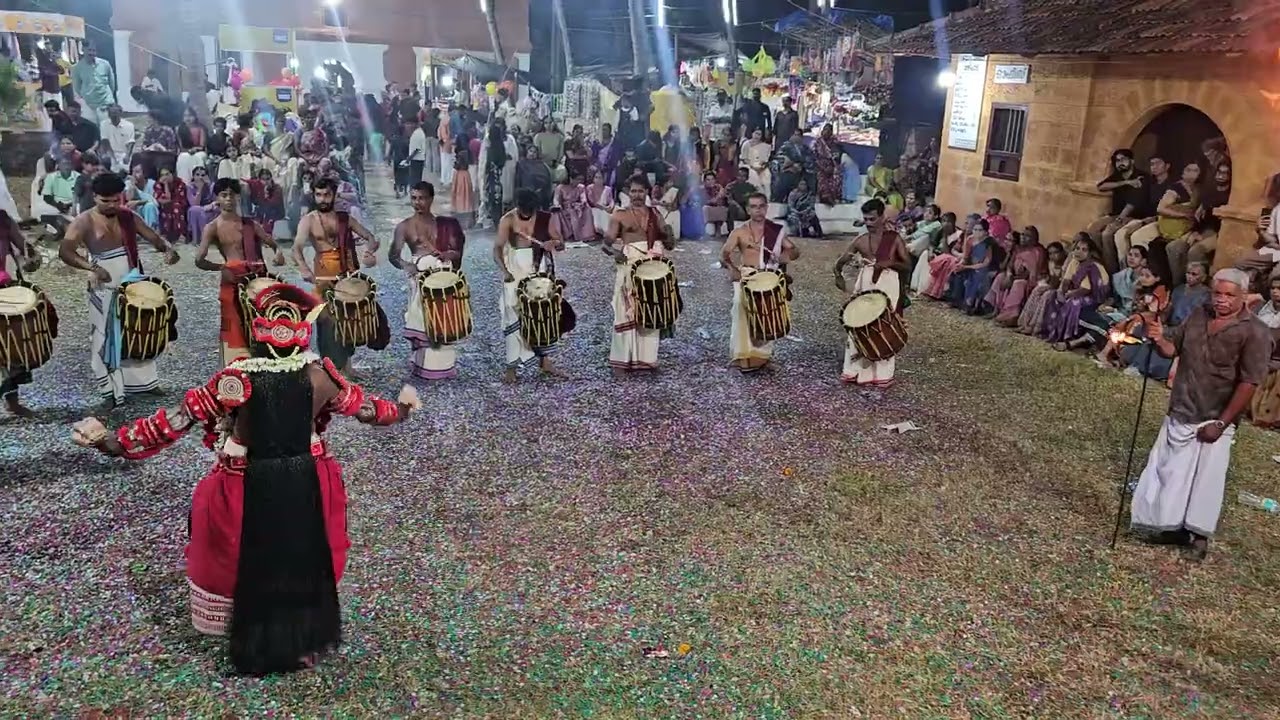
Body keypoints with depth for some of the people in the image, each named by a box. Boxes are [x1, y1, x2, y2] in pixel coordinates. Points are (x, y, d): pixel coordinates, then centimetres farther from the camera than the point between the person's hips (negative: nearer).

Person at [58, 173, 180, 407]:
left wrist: (168, 249, -26)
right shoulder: (84, 221, -12)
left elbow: (153, 237, -2)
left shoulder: (128, 216, 1)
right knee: (107, 338, 3)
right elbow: (65, 250, -23)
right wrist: (92, 267, -40)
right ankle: (112, 390, 10)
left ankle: (141, 381, 29)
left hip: (133, 284, 4)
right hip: (105, 290, -4)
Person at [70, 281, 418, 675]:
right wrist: (400, 408, 24)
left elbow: (174, 420, -16)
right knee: (305, 566, 22)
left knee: (251, 570, 20)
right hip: (306, 488, 2)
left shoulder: (235, 380, -19)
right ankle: (306, 645, 39)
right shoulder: (320, 375, -12)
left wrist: (111, 440, -9)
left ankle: (258, 651, 36)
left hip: (250, 492, -2)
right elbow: (363, 406, 5)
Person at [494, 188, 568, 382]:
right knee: (514, 316, -4)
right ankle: (512, 366, 0)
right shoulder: (507, 220, -10)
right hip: (516, 271, -3)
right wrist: (504, 271, -35)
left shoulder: (545, 218, -3)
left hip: (540, 270, 3)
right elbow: (497, 248, -18)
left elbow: (562, 244, 0)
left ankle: (545, 361, 21)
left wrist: (554, 243, -24)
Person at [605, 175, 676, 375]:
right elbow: (607, 242, -3)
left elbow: (670, 244, 12)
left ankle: (647, 358, 19)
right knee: (627, 314, -5)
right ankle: (622, 360, 1)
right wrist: (613, 251, -25)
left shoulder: (654, 214, 12)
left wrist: (668, 235, -11)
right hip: (630, 269, -4)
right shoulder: (619, 215, 2)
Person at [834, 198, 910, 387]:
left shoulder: (894, 238, -2)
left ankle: (882, 373, 9)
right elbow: (840, 262, 7)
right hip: (864, 285, 3)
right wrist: (839, 275, -13)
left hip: (888, 286, -3)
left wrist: (889, 263, -20)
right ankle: (857, 369, 13)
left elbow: (908, 264, -2)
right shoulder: (860, 240, 4)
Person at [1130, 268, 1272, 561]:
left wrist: (1221, 423, -19)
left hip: (1214, 419, -5)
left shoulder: (1255, 333, -14)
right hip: (1180, 413, 5)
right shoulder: (1199, 316, 4)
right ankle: (1175, 527, 25)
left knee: (1206, 479, 2)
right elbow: (1173, 348, 13)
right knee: (1171, 471, 10)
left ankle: (1200, 536, 16)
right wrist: (1159, 340, -12)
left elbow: (1248, 383, -17)